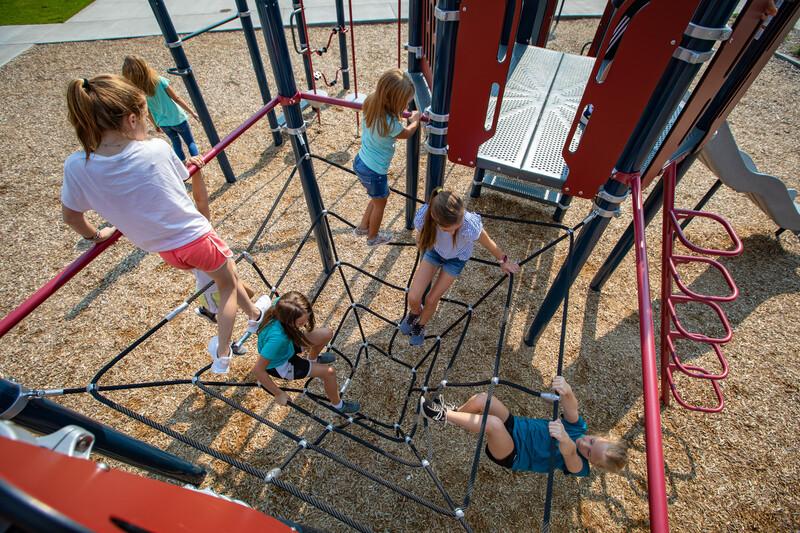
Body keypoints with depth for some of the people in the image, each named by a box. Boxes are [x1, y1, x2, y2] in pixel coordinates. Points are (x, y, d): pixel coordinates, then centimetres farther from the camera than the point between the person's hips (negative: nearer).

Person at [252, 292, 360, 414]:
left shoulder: (281, 304, -29)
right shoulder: (277, 338, -45)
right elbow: (257, 370, -37)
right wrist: (278, 394, -25)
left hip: (286, 345, 7)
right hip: (279, 365, -6)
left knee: (327, 334, 5)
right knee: (329, 372, -11)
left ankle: (313, 359, 38)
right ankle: (337, 404, 18)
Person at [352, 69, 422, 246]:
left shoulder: (371, 103, -9)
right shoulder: (390, 123, -31)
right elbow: (407, 133, -7)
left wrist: (398, 112, 7)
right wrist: (415, 119, 10)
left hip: (360, 162, 8)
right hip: (374, 172, -7)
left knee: (378, 198, 29)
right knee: (380, 203, 19)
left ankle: (363, 227, 45)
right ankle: (373, 237, 41)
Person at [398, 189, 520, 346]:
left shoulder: (470, 227, -44)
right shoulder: (423, 216, -38)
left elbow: (489, 244, -21)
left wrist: (503, 261, -2)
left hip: (457, 258, -1)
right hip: (434, 251, 2)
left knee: (431, 299, 6)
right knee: (413, 298, -4)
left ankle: (420, 326, 40)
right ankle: (415, 312, 35)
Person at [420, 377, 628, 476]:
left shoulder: (579, 467, -13)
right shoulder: (579, 427, -2)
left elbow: (570, 452, -41)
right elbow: (571, 408, -26)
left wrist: (564, 439, -66)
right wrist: (566, 391, -51)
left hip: (512, 456, -5)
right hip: (516, 426, 6)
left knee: (493, 423, -37)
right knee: (482, 398, -17)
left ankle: (443, 415, -17)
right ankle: (452, 413, 13)